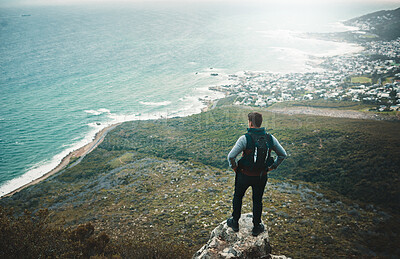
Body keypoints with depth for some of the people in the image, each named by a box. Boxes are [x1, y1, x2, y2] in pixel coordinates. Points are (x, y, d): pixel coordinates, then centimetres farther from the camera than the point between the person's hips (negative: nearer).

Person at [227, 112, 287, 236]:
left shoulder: (245, 138, -22)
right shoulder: (270, 138, -9)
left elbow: (231, 156, -24)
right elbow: (283, 154, 2)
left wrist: (234, 167, -5)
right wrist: (272, 167, 10)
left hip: (245, 175, -3)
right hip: (262, 176, 3)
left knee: (238, 197, 22)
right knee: (257, 200, 20)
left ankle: (235, 222, 37)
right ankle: (256, 227, 34)